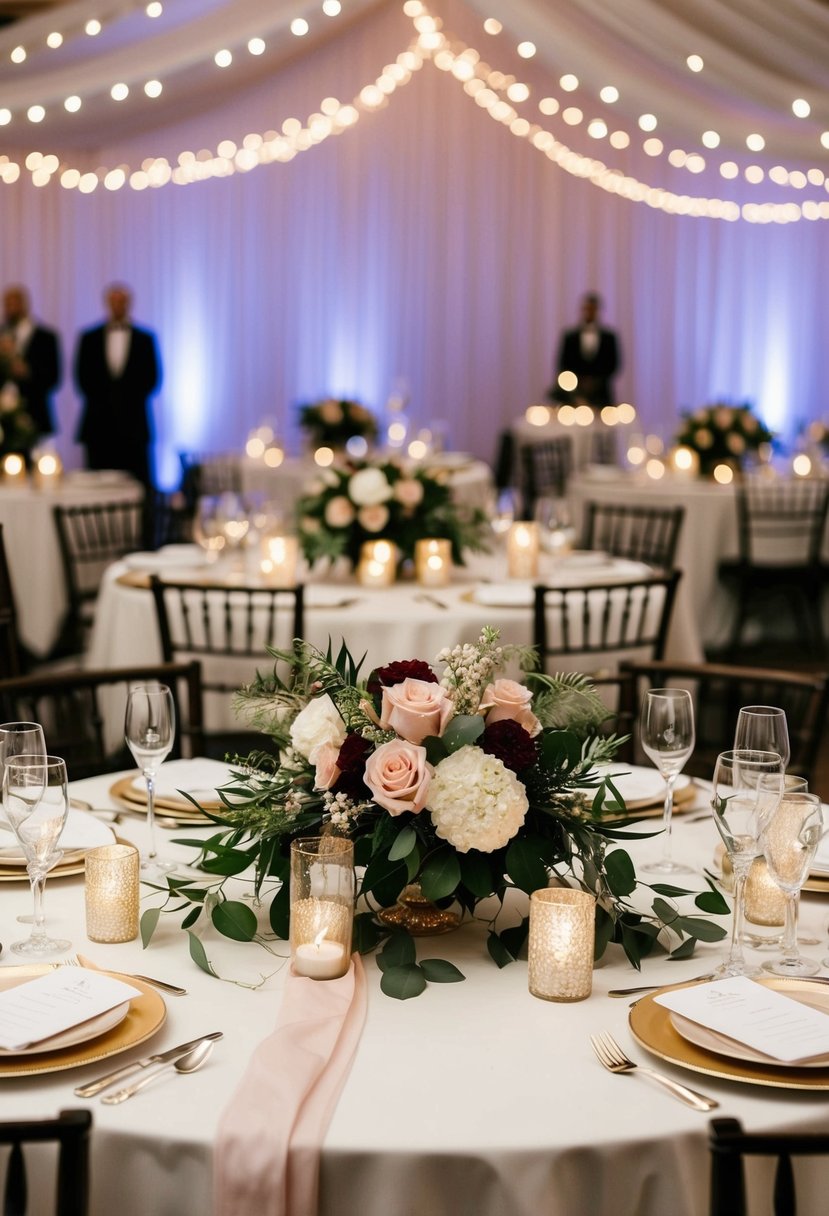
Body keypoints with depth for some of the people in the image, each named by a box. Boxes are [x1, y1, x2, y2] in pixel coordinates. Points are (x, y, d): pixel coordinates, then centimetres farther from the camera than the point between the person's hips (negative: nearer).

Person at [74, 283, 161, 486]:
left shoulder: (145, 338, 9)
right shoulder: (89, 338, 10)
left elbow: (152, 377, 5)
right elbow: (82, 377, 6)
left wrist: (132, 399, -6)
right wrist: (100, 400, -5)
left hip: (133, 421, -1)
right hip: (98, 422, 1)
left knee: (138, 480, -4)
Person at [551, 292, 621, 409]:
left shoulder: (609, 337, 7)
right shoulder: (569, 336, 8)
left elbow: (613, 364, 5)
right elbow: (563, 364, 6)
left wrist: (597, 381, -7)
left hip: (600, 395, 0)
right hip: (574, 394, 0)